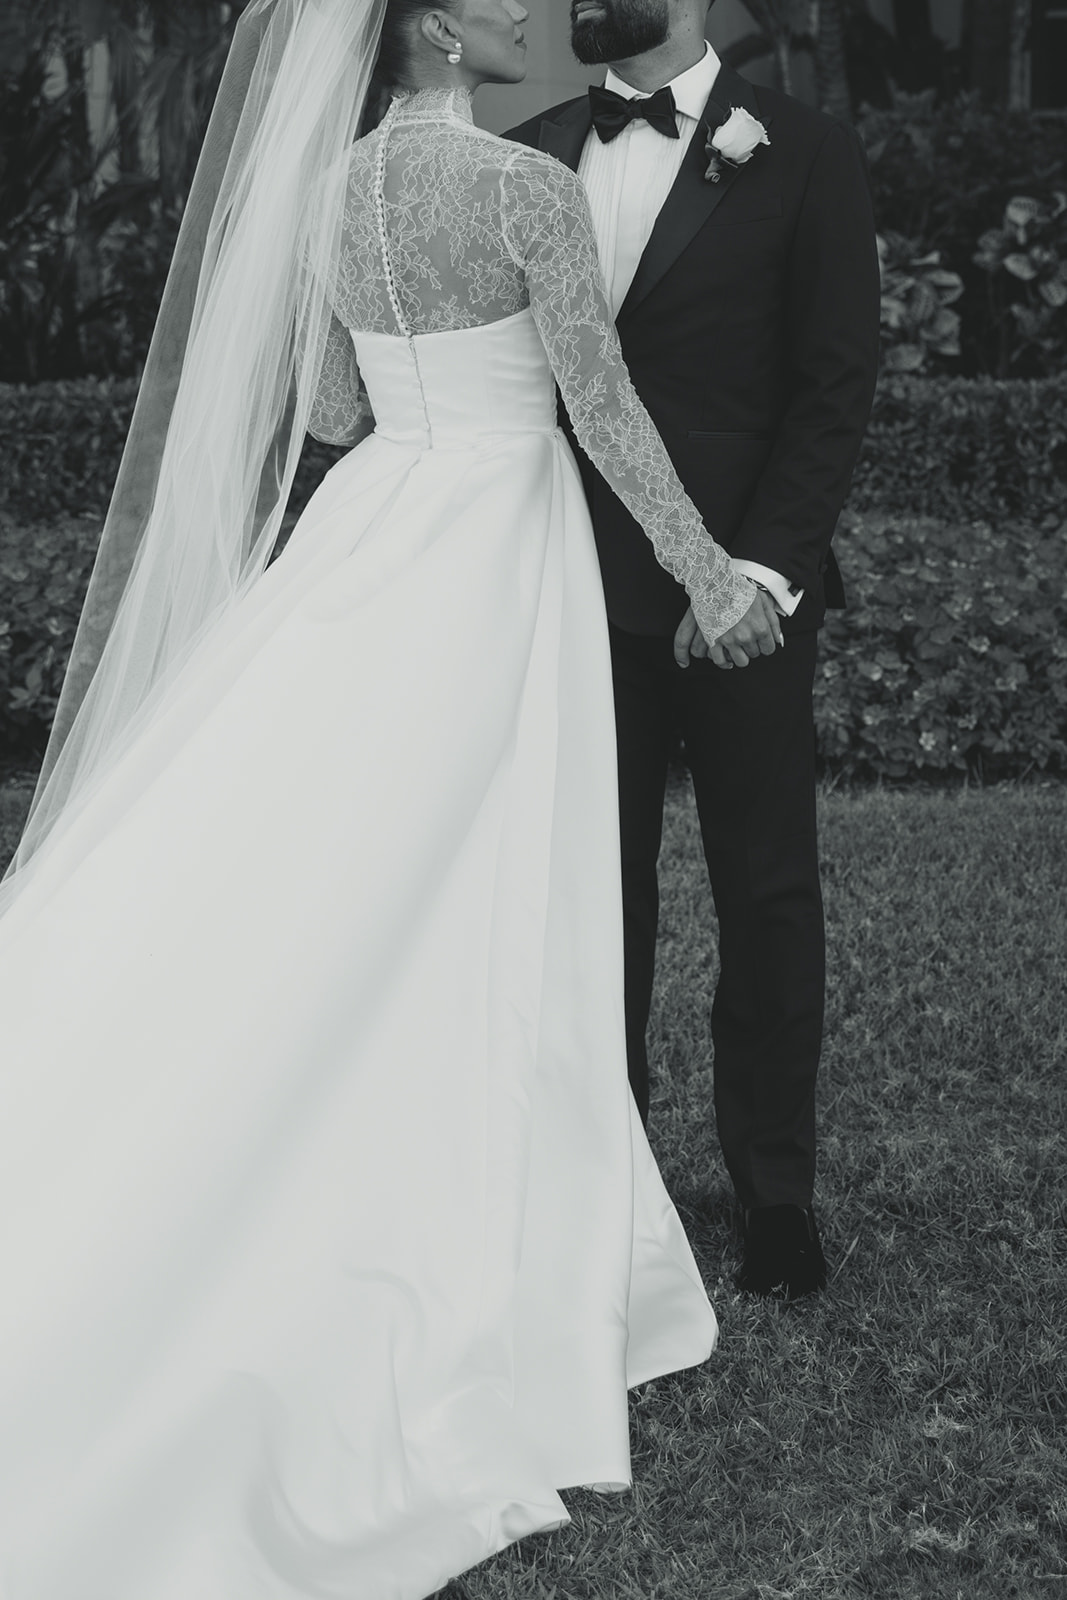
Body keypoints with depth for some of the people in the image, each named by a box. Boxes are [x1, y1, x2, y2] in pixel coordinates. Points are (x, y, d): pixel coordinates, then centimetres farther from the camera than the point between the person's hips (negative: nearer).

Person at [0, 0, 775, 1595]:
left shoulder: (322, 188, 7)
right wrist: (705, 567, 1)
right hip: (493, 556, -6)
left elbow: (326, 412, 13)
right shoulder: (530, 187, -13)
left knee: (280, 886, 8)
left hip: (366, 539, 6)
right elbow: (606, 410, -10)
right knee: (465, 925, 1)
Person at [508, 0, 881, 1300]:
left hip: (742, 594, -3)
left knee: (766, 895, 5)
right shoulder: (531, 156, 8)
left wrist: (764, 570, -17)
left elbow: (835, 386, -7)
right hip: (580, 594, 3)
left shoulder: (803, 157, -3)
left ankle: (774, 1188, 17)